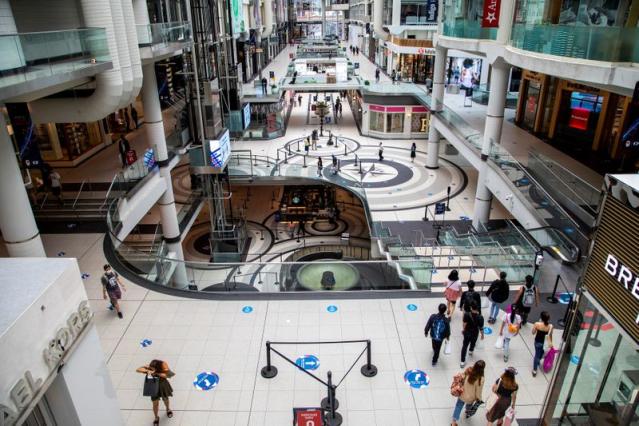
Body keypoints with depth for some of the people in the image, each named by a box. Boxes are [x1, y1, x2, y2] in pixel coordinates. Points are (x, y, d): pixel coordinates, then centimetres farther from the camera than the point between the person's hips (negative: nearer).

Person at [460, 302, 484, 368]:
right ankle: (470, 351, 62)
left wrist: (463, 330, 6)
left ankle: (462, 361, 12)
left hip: (467, 332, -1)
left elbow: (464, 324, -14)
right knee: (473, 343, 31)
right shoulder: (480, 317, -25)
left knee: (464, 346, 11)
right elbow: (481, 328, -16)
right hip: (475, 334, 1)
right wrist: (482, 335, 2)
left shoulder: (467, 314, -23)